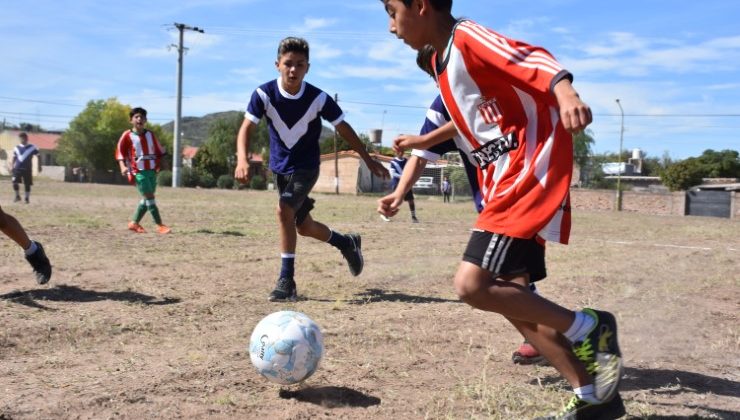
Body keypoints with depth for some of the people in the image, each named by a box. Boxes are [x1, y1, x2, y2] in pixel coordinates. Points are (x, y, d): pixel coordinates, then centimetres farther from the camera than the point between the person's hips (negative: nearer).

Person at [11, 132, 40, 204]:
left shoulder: (32, 147, -1)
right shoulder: (17, 148, 7)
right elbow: (14, 158, 20)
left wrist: (39, 166, 3)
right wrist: (13, 166, 16)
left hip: (27, 169, -2)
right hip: (17, 168, 2)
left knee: (27, 184, 3)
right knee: (15, 182, -12)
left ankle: (27, 198, 17)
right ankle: (17, 196, 6)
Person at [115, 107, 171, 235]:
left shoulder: (150, 135, 11)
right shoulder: (127, 135, -1)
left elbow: (159, 151, 19)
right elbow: (120, 152, -1)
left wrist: (160, 164, 7)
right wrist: (123, 167, -15)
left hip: (152, 170, 6)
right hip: (138, 171, -6)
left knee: (146, 199, 8)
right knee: (149, 196, -12)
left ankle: (134, 223, 22)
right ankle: (160, 225, -13)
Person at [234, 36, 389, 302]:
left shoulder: (318, 98, -18)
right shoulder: (264, 94, -16)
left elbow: (343, 129, -7)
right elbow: (247, 128, -21)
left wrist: (369, 160, -4)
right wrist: (242, 159, -40)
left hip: (306, 166, -4)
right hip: (280, 167, 4)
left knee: (284, 210, -26)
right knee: (303, 226, 14)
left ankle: (287, 282, -17)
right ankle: (347, 243, 43)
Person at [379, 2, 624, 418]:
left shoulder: (468, 38, -12)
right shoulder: (442, 60, 17)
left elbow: (535, 60, -28)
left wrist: (566, 94, -47)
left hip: (530, 174, -10)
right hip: (505, 183, 10)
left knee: (472, 284, -18)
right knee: (508, 294, 7)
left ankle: (589, 328, 0)